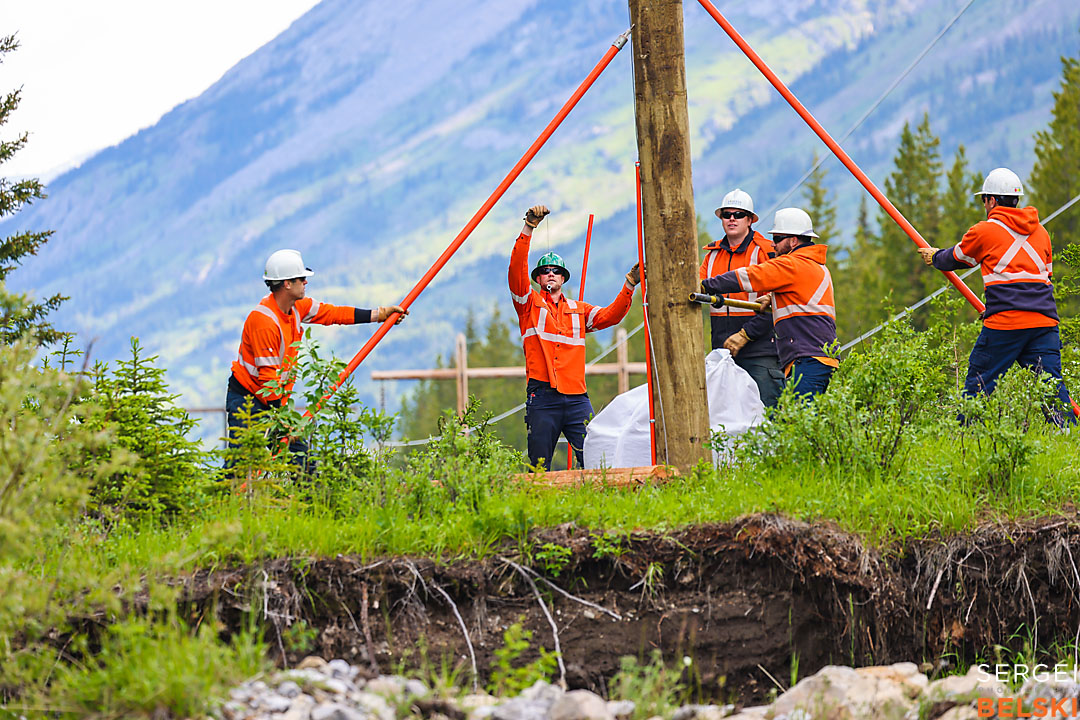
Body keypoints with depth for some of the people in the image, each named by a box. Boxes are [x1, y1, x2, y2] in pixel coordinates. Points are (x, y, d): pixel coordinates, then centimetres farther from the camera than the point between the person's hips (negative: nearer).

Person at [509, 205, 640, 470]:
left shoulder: (578, 310, 21)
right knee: (540, 466, -4)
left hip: (576, 396, 3)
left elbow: (609, 316, 9)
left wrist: (629, 286, -5)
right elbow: (516, 270, -3)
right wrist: (528, 229, -13)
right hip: (543, 395, -3)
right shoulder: (530, 304, 11)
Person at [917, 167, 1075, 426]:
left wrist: (934, 257, 41)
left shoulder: (985, 231, 2)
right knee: (1049, 383, -1)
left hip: (1005, 324, -5)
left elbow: (955, 258, 18)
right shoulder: (1040, 232, 18)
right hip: (1045, 322, 5)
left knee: (979, 381, 5)